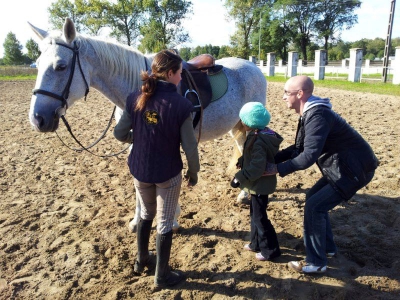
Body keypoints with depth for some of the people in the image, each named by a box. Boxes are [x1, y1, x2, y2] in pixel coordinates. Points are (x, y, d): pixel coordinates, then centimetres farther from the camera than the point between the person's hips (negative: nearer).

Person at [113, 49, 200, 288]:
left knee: (146, 214, 28)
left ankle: (141, 261, 44)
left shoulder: (135, 99, -7)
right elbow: (190, 147, -15)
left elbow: (120, 134, -1)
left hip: (139, 170, 4)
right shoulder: (181, 104, -19)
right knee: (165, 223, 14)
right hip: (168, 173, -4)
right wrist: (194, 173, 1)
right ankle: (162, 275, 29)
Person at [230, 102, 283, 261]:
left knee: (259, 217, 4)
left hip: (260, 184, -10)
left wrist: (239, 178, -22)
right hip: (261, 183, 10)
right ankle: (257, 243, 36)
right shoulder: (264, 134, 3)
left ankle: (271, 250, 18)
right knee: (255, 214, 22)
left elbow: (256, 168, -30)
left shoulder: (258, 141, -28)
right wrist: (242, 161, 3)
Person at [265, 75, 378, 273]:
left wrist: (278, 169, -24)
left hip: (355, 169, -10)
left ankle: (316, 263, 5)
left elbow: (309, 156, -31)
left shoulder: (317, 115, -25)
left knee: (314, 206, -10)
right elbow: (298, 148, 12)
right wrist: (271, 158, 2)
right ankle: (327, 247, 30)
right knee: (313, 198, 15)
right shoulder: (309, 113, 7)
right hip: (342, 166, 10)